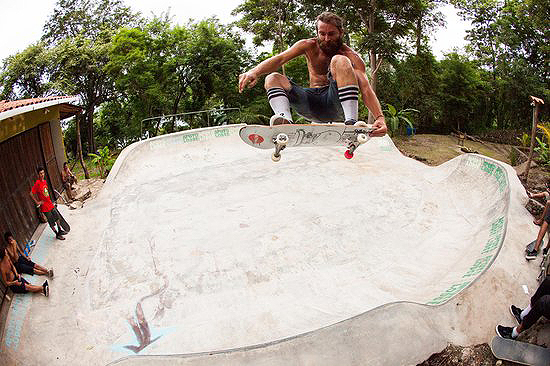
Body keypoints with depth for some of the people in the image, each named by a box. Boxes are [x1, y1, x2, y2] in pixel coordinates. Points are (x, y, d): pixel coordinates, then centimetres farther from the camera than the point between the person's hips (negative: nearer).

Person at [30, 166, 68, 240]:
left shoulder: (45, 181, 4)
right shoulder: (37, 183, -20)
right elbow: (31, 194, -22)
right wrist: (37, 202, -16)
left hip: (50, 203, 8)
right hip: (45, 206, -7)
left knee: (57, 217, 20)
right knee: (51, 222, 5)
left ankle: (60, 230, 38)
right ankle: (57, 234, 20)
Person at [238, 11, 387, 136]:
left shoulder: (351, 56, -4)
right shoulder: (309, 46, 5)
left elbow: (365, 88, -18)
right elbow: (280, 58, -12)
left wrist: (379, 117, -36)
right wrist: (255, 71, -33)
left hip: (335, 104, -3)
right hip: (312, 102, 4)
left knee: (339, 61, -25)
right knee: (272, 78, -10)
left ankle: (351, 122, -40)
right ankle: (285, 120, -39)